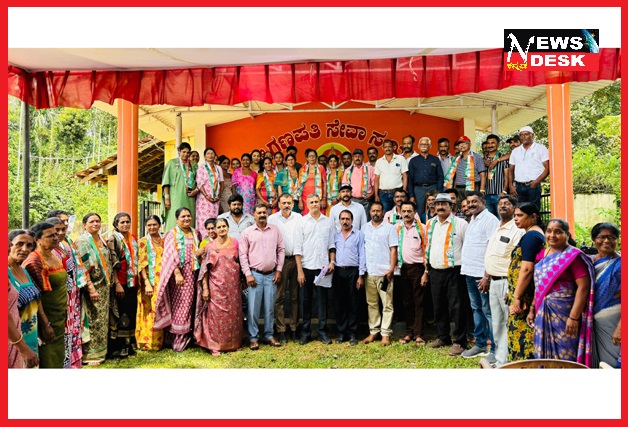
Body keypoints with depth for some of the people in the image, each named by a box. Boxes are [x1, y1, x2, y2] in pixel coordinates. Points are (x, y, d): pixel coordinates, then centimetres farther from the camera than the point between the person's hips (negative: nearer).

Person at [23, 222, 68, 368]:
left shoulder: (55, 255, 8)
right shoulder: (34, 261, -18)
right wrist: (45, 325, -20)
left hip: (60, 317, 8)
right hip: (46, 319, -8)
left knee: (59, 358, 17)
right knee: (49, 362, 3)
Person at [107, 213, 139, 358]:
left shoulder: (134, 238, 12)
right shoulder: (113, 239, -7)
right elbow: (111, 264, -13)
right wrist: (117, 284, -18)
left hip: (133, 282, 6)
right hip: (120, 282, -6)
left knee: (132, 313, 11)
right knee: (121, 314, -1)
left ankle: (129, 344, 22)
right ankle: (118, 347, 9)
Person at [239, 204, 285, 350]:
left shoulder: (275, 230, 5)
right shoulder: (247, 232, 0)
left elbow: (281, 250, 8)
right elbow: (243, 255, 0)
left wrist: (279, 270, 2)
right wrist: (248, 274, -6)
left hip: (271, 274, 2)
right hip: (255, 274, -2)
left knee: (270, 307, 9)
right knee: (253, 308, 0)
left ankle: (269, 335, 22)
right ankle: (253, 337, 11)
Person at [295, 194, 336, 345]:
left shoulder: (328, 222, 7)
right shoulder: (302, 222, 2)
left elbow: (332, 244, 10)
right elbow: (297, 247, -1)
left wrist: (332, 261, -3)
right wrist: (299, 270, -7)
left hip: (323, 267, 1)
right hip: (306, 267, -1)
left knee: (322, 300, 5)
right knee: (306, 300, 6)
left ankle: (323, 331, 12)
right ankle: (305, 332, 15)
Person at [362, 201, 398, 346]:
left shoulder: (389, 228, 2)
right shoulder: (364, 228, 12)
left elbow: (393, 250, -2)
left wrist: (391, 269, -11)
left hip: (384, 273, -3)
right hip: (369, 272, 3)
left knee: (387, 305, -2)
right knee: (372, 304, 10)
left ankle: (386, 333, 4)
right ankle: (373, 331, 18)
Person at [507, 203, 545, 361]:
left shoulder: (530, 236, -14)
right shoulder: (539, 234, 16)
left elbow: (527, 269, -21)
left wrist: (516, 297, -19)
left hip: (524, 293, -10)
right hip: (532, 294, 10)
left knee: (521, 332, -4)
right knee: (529, 332, 13)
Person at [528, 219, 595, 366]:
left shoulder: (573, 255, -10)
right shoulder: (542, 254, 11)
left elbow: (583, 287, -15)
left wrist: (574, 317, -20)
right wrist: (532, 309, 14)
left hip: (563, 314, -6)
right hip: (542, 314, 6)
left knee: (564, 356, 2)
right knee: (543, 354, 13)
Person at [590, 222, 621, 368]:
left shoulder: (619, 264, -8)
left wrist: (620, 327, -22)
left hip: (614, 321, -5)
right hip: (594, 321, 5)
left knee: (613, 361, 3)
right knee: (597, 361, 13)